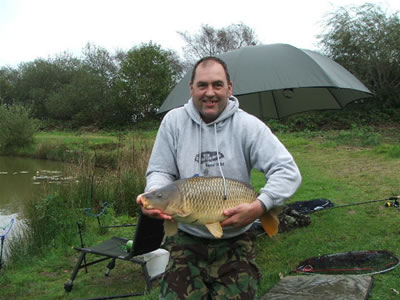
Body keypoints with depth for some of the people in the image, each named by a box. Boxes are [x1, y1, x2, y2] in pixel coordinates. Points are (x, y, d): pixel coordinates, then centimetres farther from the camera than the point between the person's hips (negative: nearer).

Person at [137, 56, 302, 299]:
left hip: (235, 244, 0)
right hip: (186, 240, 1)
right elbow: (159, 171, 1)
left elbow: (288, 172, -13)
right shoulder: (174, 121, -3)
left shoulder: (248, 125, -9)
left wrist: (260, 206, -29)